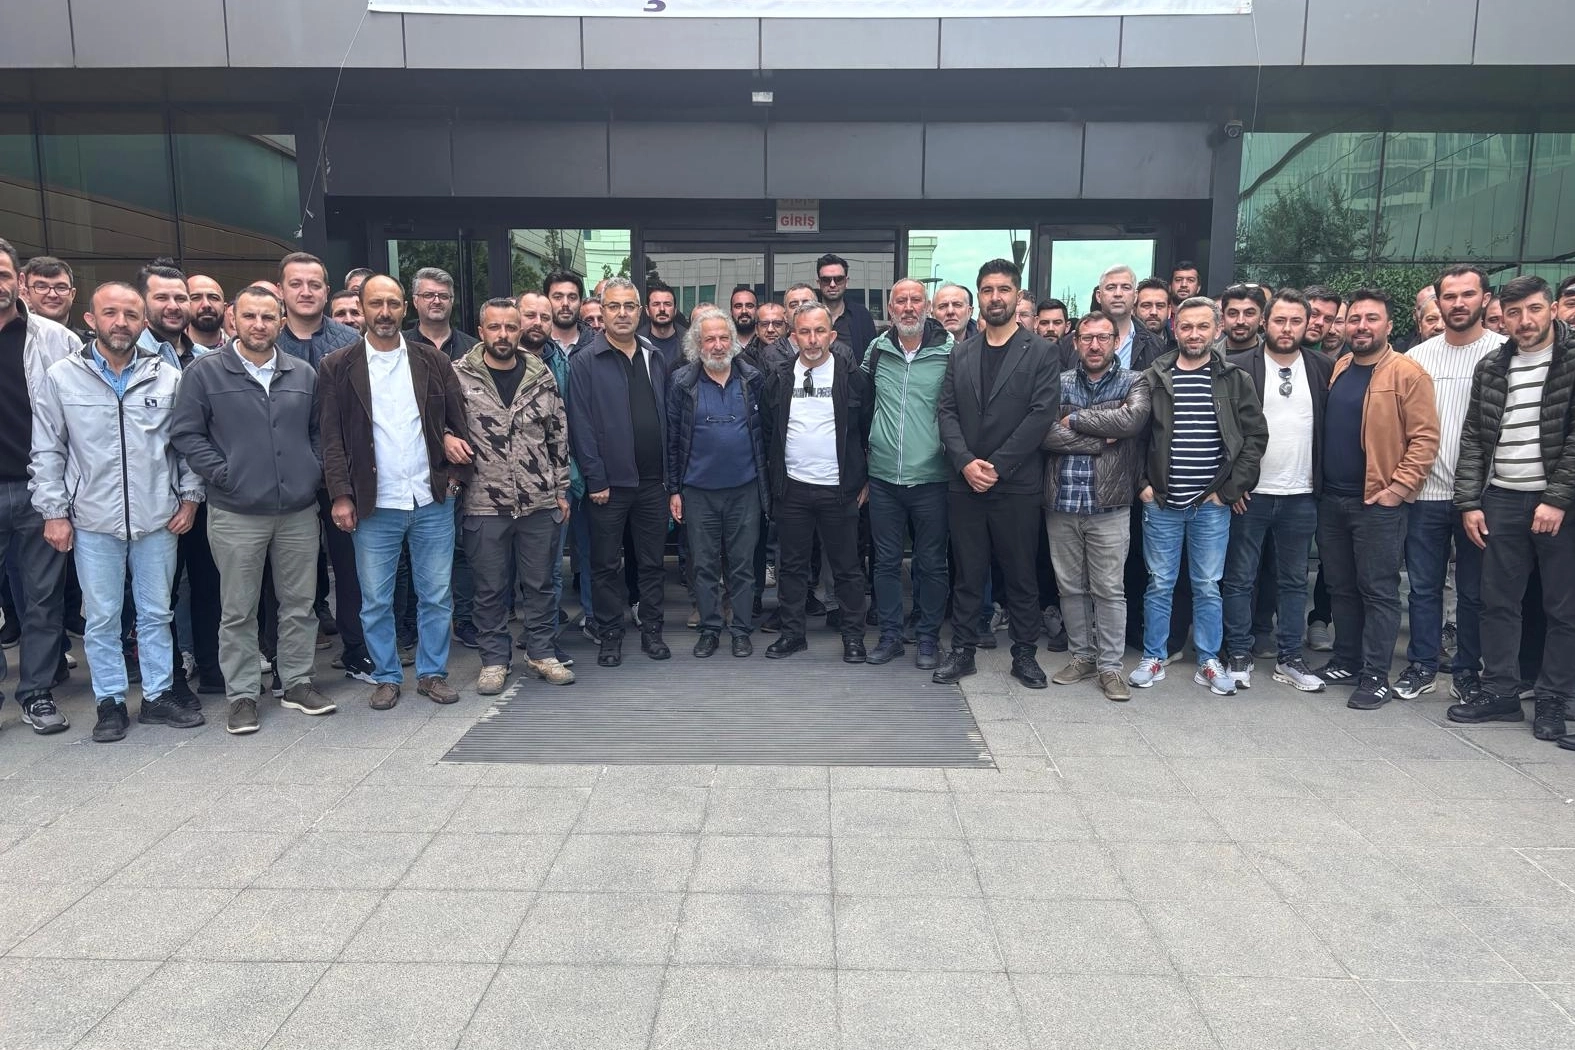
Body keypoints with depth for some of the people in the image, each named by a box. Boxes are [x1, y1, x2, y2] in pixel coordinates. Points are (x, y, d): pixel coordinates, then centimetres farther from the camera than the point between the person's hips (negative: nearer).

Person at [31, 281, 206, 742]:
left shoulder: (168, 376, 1)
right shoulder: (62, 376, 0)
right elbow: (47, 451, 2)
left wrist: (189, 496, 2)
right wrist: (53, 511, -2)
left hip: (158, 518, 1)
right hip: (93, 521, -1)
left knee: (156, 613, 11)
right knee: (101, 618, 8)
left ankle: (157, 695, 23)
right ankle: (110, 702, 20)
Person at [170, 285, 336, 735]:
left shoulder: (303, 374, 9)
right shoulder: (205, 372, -2)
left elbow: (319, 431, 17)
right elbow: (186, 434, -2)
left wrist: (315, 471, 4)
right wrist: (222, 474, -10)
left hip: (299, 511, 3)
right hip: (236, 513, -3)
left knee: (300, 603, 10)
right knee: (238, 610, 5)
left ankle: (297, 682, 24)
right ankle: (242, 694, 16)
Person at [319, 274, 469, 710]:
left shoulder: (433, 361, 5)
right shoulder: (338, 367, 1)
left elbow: (458, 420, 9)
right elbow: (331, 438, -2)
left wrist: (455, 472, -1)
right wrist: (341, 495, -8)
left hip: (432, 500, 1)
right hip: (374, 506, -1)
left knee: (436, 595, 8)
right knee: (375, 601, 7)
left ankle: (433, 673, 22)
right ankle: (386, 677, 22)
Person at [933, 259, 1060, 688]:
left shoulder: (1042, 353, 0)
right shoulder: (960, 354, 11)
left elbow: (1041, 415, -8)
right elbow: (946, 412, 5)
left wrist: (996, 467, -13)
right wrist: (966, 462, -10)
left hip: (1016, 486, -3)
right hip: (964, 484, 3)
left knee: (1021, 576, 7)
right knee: (968, 574, 10)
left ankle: (1024, 654, 20)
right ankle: (962, 650, 20)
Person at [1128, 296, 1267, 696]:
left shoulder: (1236, 380, 1)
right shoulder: (1154, 378, 1)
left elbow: (1255, 437, 1)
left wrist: (1230, 490, -4)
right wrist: (1142, 484, -2)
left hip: (1212, 504, 0)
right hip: (1161, 502, 0)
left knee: (1208, 586, 8)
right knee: (1159, 584, 8)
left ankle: (1209, 662, 20)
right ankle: (1153, 659, 20)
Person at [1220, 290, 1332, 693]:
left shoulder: (1324, 368, 5)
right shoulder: (1238, 367, -4)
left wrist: (1322, 479, 2)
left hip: (1301, 495, 3)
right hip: (1249, 493, -3)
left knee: (1294, 581, 11)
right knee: (1240, 580, 4)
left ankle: (1289, 657, 21)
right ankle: (1239, 656, 14)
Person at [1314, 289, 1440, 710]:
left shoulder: (1407, 373, -8)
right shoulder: (1336, 369, 11)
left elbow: (1425, 437, -12)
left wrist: (1398, 489, -16)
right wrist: (1320, 481, 9)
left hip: (1378, 502, -6)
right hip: (1331, 499, 6)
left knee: (1378, 591, 1)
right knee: (1341, 587, 14)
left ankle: (1375, 677, 8)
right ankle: (1346, 662, 26)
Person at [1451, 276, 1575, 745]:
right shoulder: (1490, 368, 8)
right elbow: (1472, 439, 8)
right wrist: (1469, 502, 2)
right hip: (1501, 499, 4)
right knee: (1497, 601, 8)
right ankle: (1500, 692, 19)